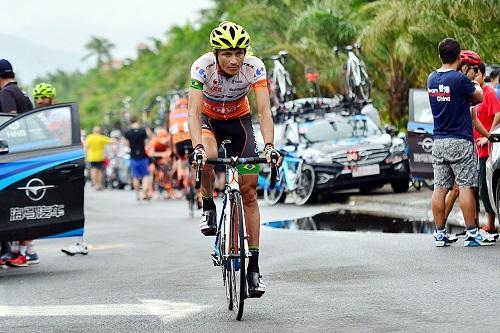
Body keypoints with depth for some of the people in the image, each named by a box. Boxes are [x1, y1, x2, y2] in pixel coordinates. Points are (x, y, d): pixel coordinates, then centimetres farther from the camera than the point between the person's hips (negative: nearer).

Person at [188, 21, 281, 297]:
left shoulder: (254, 67, -26)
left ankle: (253, 267, -2)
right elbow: (194, 112, -36)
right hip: (209, 119, -1)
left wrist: (269, 146, -46)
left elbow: (264, 110, -31)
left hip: (239, 120, 1)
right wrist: (198, 147, -51)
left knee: (249, 192, -6)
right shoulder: (203, 67, -30)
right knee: (207, 159, -37)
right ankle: (208, 208, -7)